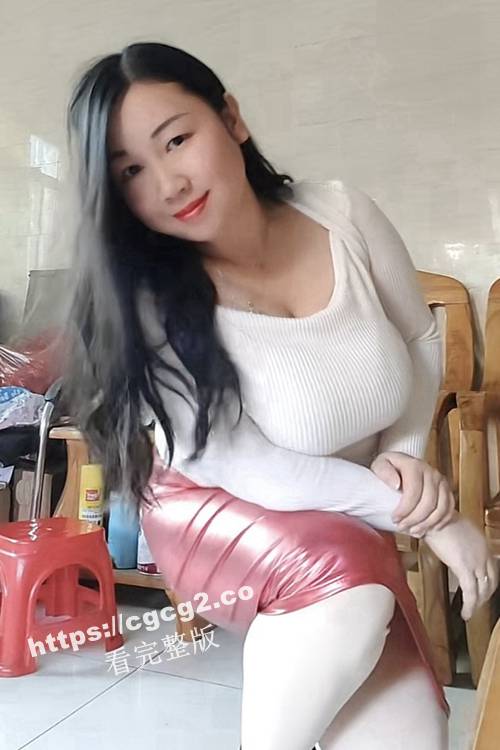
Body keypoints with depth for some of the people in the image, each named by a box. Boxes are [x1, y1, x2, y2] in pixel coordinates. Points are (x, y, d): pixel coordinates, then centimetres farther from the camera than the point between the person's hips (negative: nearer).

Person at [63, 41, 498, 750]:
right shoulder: (150, 303, -23)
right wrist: (422, 512, -21)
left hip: (351, 521, 3)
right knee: (351, 577, -33)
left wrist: (405, 457, -12)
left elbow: (420, 340, 2)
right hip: (219, 516, -2)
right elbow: (243, 468, -22)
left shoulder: (343, 212, -14)